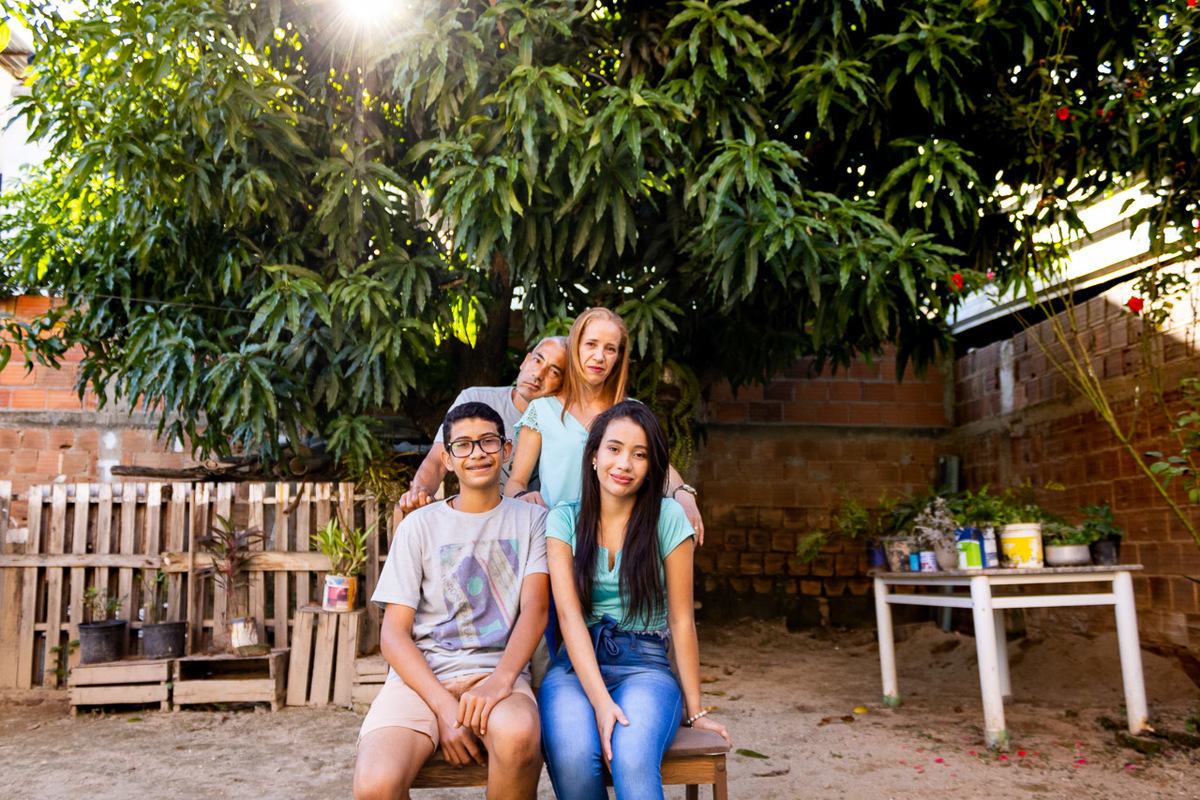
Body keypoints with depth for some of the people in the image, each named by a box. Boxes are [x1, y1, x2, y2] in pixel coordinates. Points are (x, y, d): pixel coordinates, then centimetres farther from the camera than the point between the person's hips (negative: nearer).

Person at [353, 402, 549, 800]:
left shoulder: (531, 519, 12)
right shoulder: (420, 525, 10)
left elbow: (535, 607, -1)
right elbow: (394, 634, 4)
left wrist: (500, 679, -20)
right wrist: (443, 706, -12)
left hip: (496, 672, 0)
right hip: (420, 676, 0)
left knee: (518, 734, -37)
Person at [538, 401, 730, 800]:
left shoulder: (668, 517, 1)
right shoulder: (564, 520, 3)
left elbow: (681, 620, 1)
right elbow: (569, 614, -7)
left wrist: (694, 709, -1)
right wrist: (600, 700, -19)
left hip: (646, 665, -1)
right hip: (576, 666, 1)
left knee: (633, 760, -34)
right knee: (572, 759, -30)